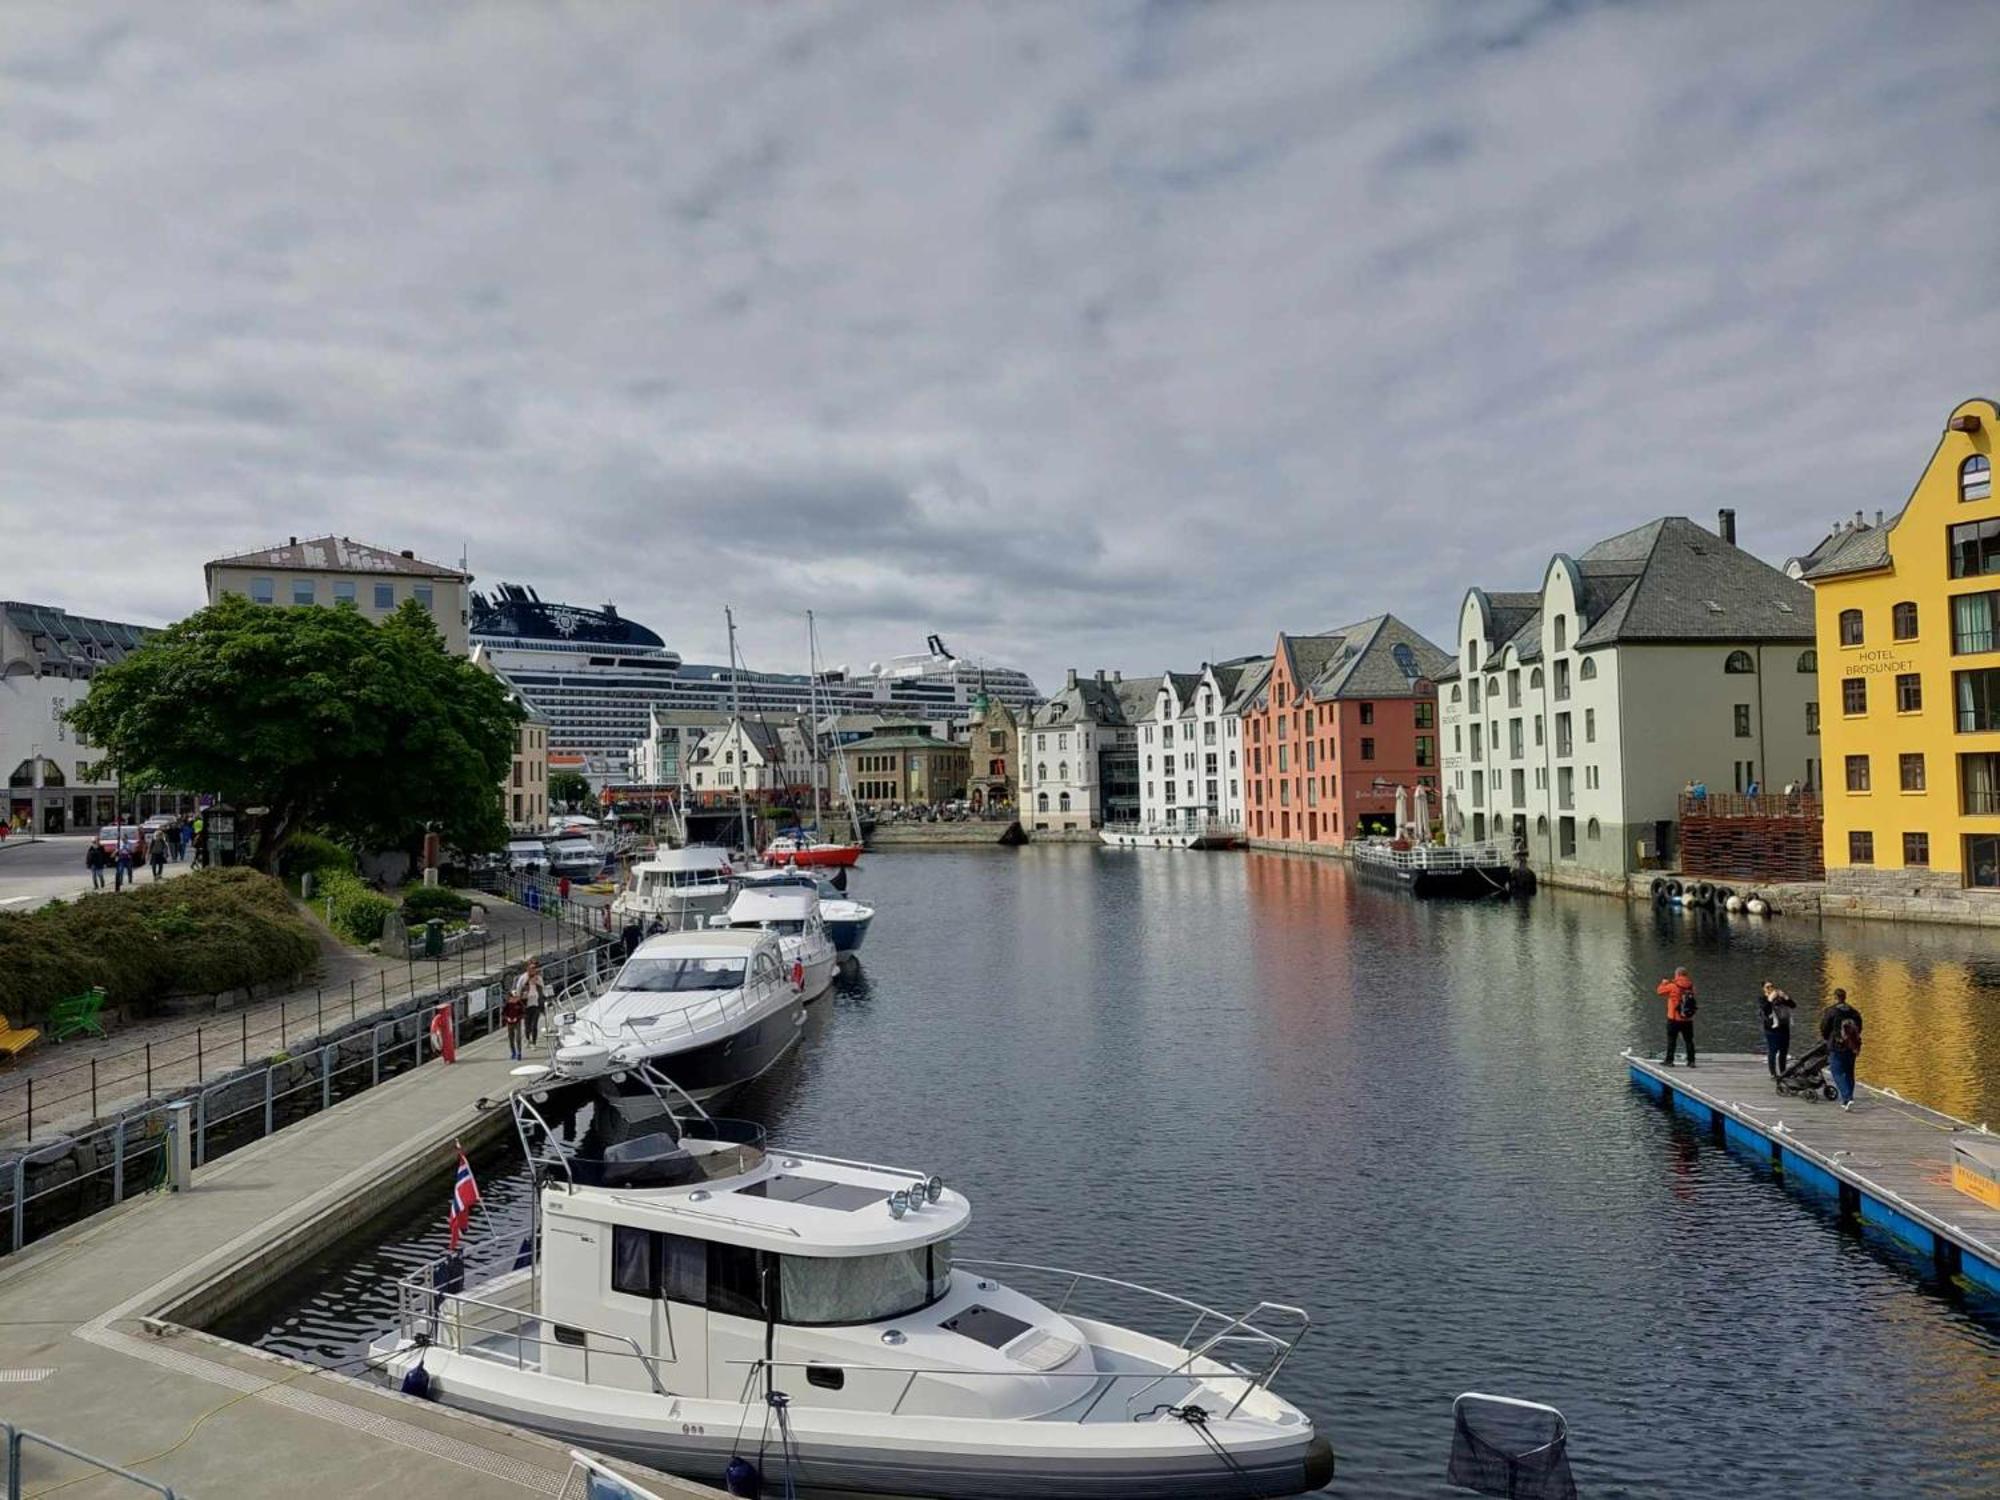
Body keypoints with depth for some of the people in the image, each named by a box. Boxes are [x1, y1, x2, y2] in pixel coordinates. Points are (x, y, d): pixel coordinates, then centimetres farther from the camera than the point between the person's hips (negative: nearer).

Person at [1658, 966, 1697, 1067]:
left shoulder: (1672, 986, -13)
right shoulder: (1690, 986, -2)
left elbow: (1660, 991, 0)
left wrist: (1664, 983, 20)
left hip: (1674, 1019, -3)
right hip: (1688, 1020, 3)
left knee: (1671, 1040, 6)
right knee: (1689, 1040, 11)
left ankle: (1669, 1060, 8)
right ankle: (1691, 1061, 13)